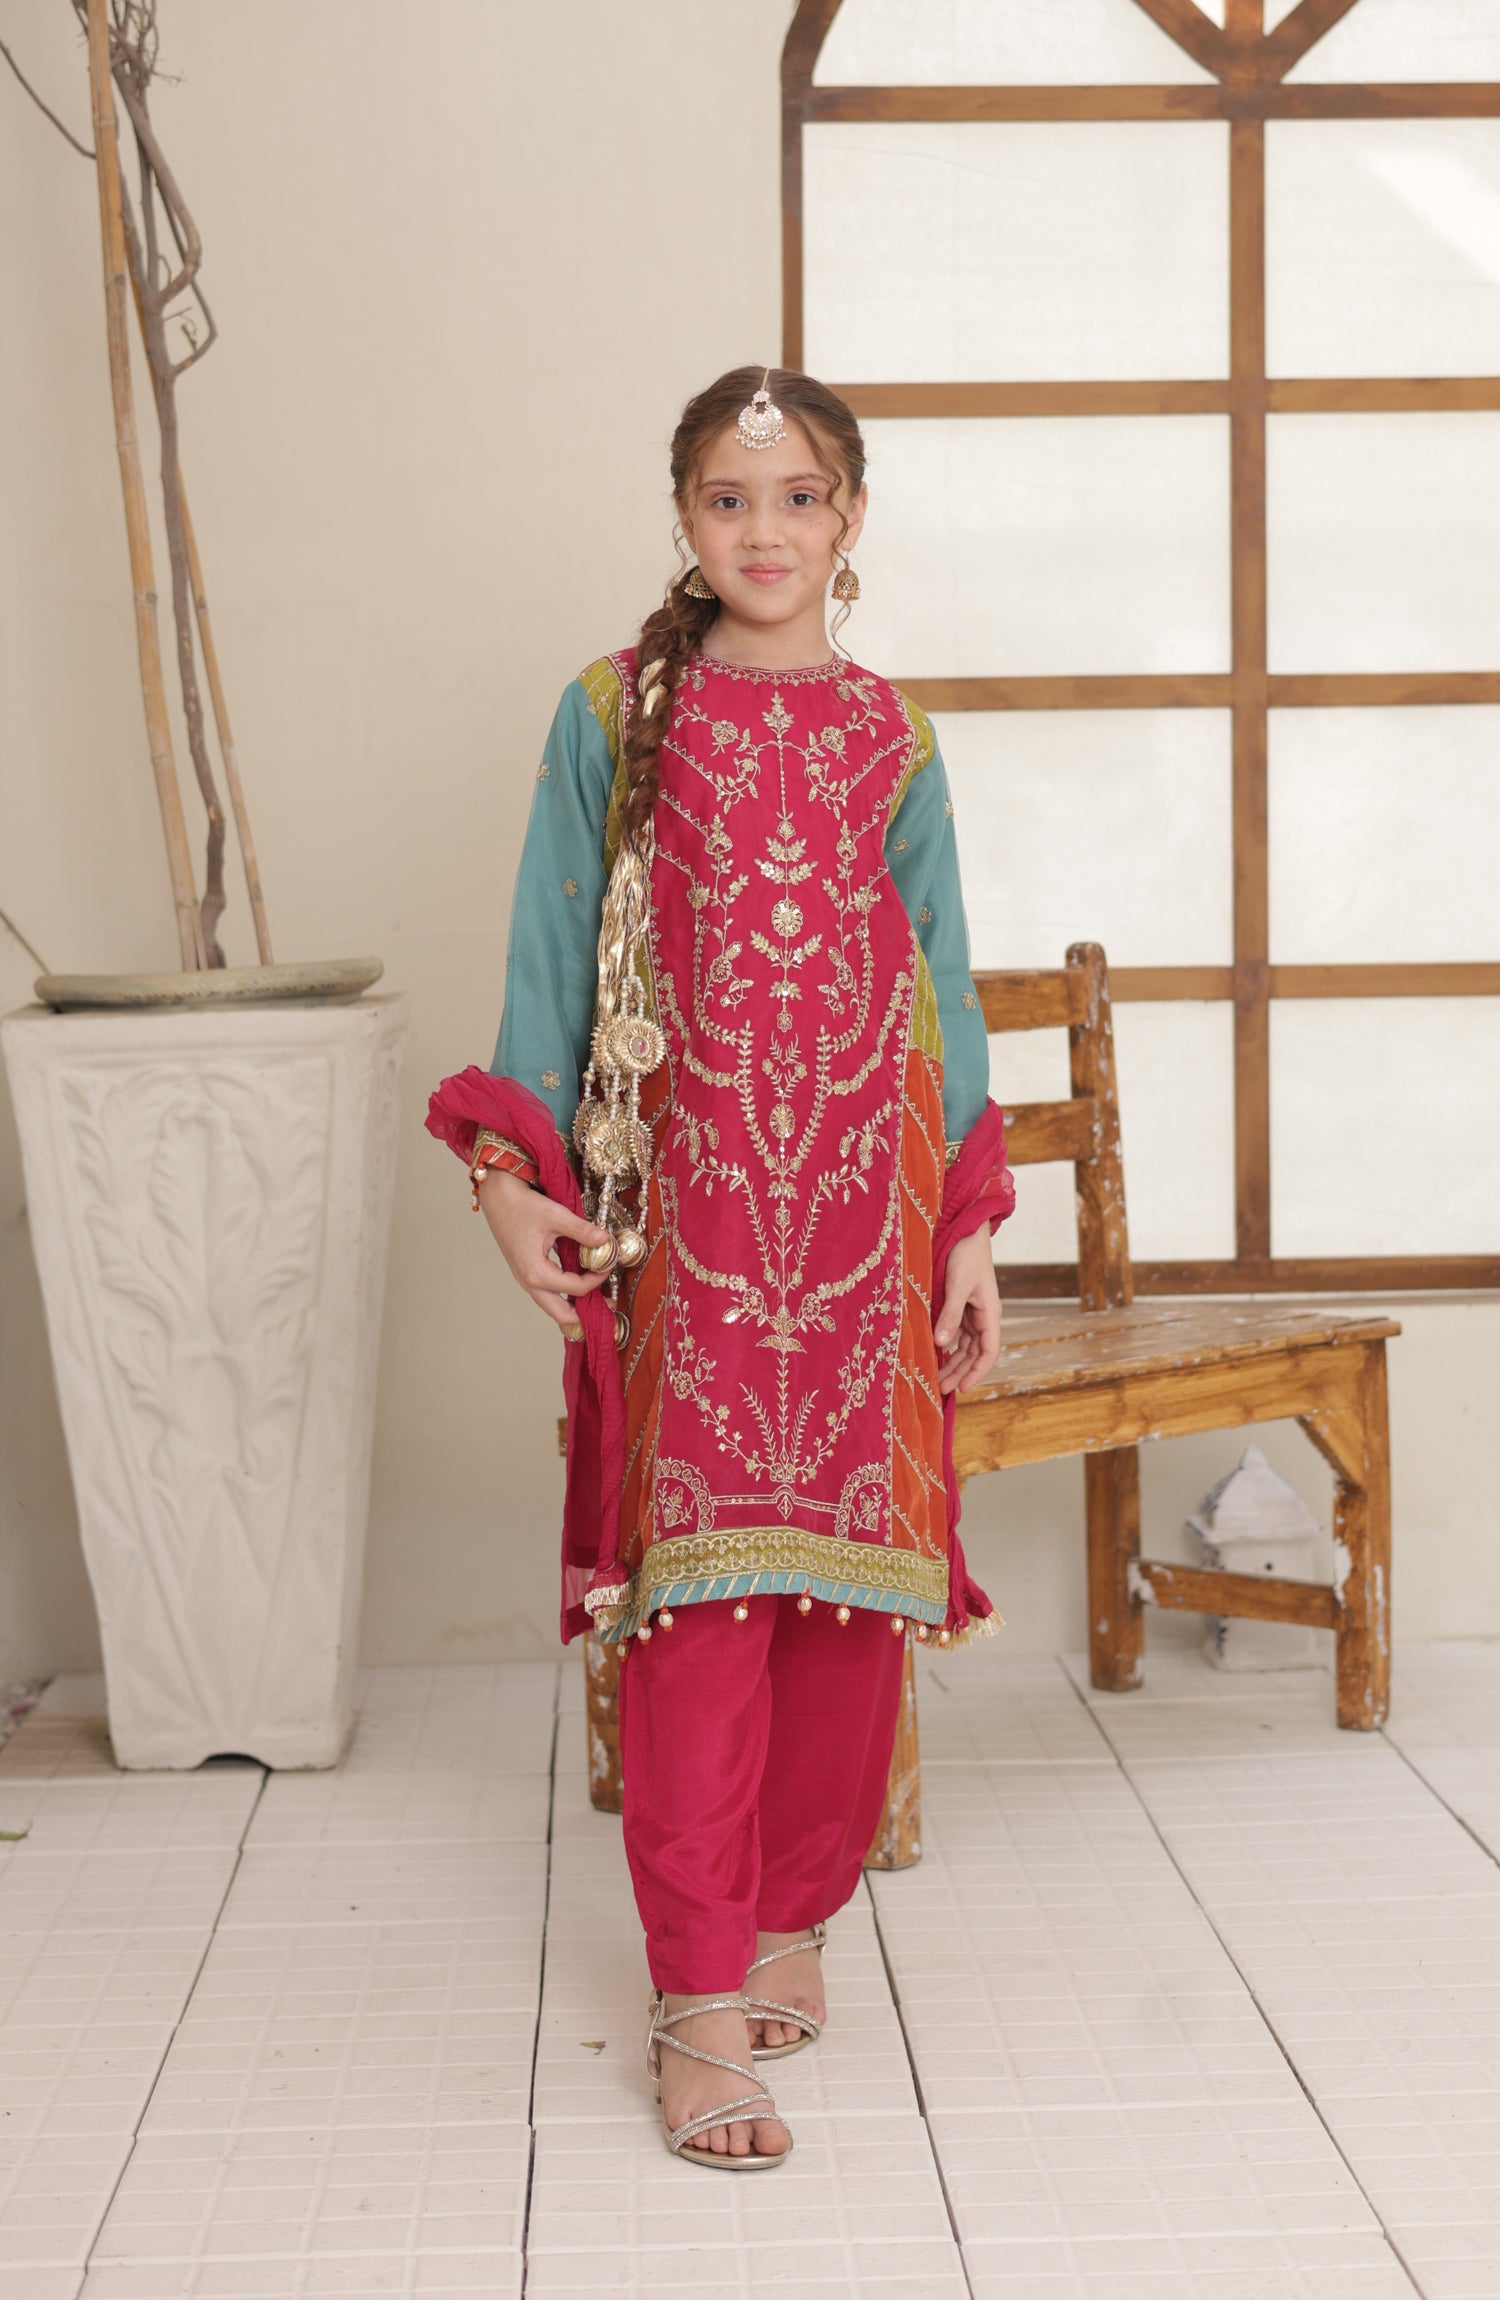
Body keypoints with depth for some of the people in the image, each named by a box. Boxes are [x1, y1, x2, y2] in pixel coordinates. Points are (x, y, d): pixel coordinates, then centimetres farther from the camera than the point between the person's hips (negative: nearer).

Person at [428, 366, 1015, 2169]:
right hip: (689, 1202, -2)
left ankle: (788, 1912, 22)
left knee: (852, 1572, 4)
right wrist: (513, 1171, -6)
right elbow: (553, 953, 4)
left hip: (864, 1195, 3)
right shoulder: (615, 714, 6)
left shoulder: (888, 736, 11)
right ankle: (701, 1999, -2)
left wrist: (970, 1227, 6)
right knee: (701, 1577, -7)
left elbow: (937, 980, 11)